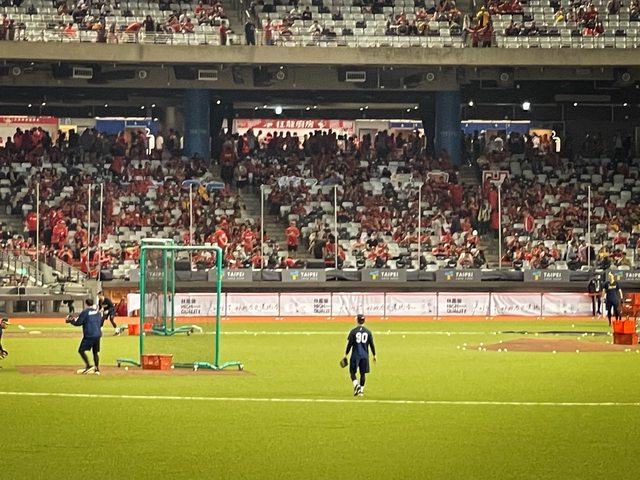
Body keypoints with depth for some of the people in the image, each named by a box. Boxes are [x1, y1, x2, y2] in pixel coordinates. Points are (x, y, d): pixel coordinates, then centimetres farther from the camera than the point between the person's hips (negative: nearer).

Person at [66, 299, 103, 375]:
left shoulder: (84, 312, -7)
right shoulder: (97, 312, 12)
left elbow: (78, 323, -7)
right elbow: (100, 324, 18)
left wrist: (71, 321, 11)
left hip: (89, 335, -6)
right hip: (98, 334, 6)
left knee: (81, 350, 0)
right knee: (95, 352, 14)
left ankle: (88, 366, -12)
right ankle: (97, 369, 13)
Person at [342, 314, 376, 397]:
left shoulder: (353, 331, -6)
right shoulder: (368, 332, 2)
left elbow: (349, 344, -7)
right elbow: (372, 345, 4)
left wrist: (346, 355, 0)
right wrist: (374, 355, 14)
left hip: (355, 355, -3)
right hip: (365, 356, 3)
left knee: (352, 372, 5)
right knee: (363, 373, 11)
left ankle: (356, 385, -19)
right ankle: (361, 390, 14)